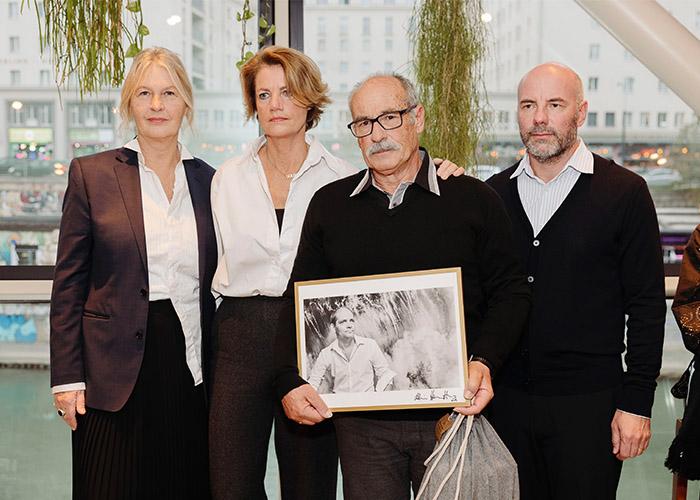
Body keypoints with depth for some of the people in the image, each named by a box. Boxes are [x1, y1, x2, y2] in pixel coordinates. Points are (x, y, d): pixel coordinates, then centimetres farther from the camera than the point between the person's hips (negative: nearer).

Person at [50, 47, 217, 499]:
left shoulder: (208, 180, 8)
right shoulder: (91, 174, 0)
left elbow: (215, 283, 12)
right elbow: (68, 283, -1)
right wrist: (67, 377, -5)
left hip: (190, 367, 3)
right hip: (116, 371, -2)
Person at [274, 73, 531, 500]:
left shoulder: (474, 200, 2)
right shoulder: (330, 205, 9)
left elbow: (510, 293, 3)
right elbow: (301, 301, 9)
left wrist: (483, 361, -13)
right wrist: (290, 381, -4)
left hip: (452, 414, -1)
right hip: (361, 420, 2)